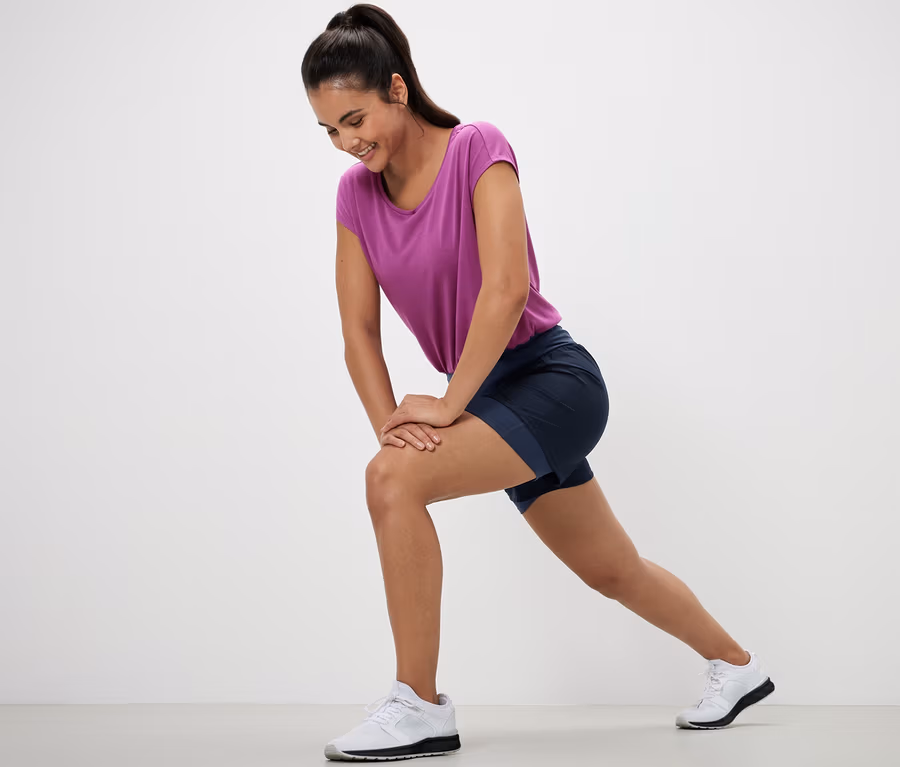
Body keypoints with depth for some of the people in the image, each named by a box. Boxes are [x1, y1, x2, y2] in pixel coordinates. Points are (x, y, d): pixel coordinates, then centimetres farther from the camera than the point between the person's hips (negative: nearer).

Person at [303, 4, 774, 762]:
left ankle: (421, 705, -17)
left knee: (394, 479, -27)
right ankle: (737, 664, 43)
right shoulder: (357, 193, 3)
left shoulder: (478, 148, -14)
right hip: (496, 400, 7)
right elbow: (359, 330, 1)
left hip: (553, 378, -7)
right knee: (613, 571, 20)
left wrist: (446, 407, -23)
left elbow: (507, 288, -25)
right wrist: (392, 423, -14)